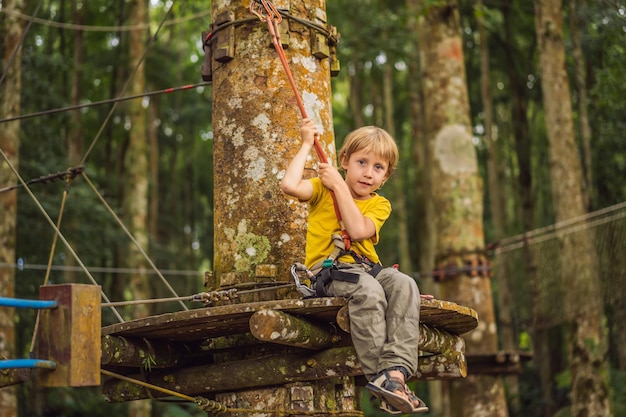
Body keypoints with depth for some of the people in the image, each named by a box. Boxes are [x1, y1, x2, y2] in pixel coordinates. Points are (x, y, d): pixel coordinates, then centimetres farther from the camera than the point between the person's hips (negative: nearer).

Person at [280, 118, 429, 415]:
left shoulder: (379, 205, 12)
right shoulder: (323, 189, 8)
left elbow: (358, 231, -11)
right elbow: (289, 185, -16)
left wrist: (339, 185, -8)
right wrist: (306, 145, -4)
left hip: (366, 265, 4)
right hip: (328, 268, -4)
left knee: (404, 285, -27)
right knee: (369, 291, -34)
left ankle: (395, 371, -37)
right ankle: (377, 375, -31)